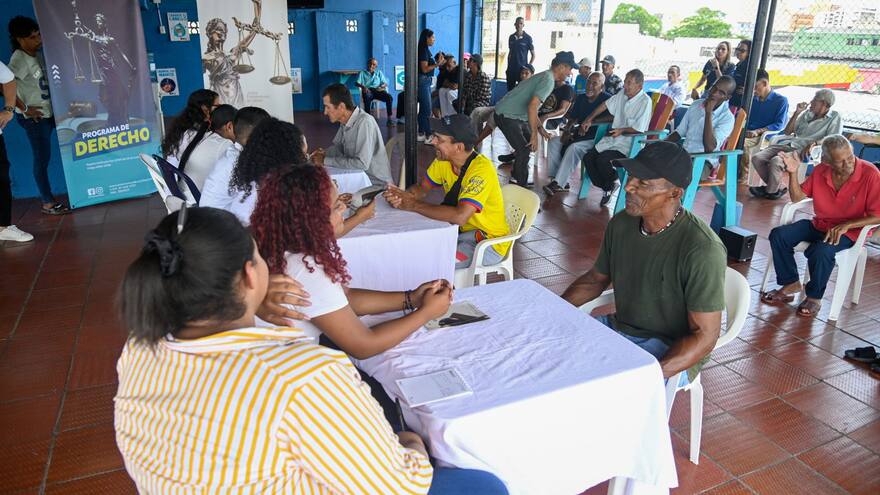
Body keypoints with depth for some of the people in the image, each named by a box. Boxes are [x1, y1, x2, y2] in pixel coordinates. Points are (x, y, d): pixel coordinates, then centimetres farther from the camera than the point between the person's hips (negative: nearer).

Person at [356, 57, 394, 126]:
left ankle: (390, 118, -31)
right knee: (367, 97, -41)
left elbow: (385, 83, 16)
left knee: (389, 97, -30)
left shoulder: (379, 72, 29)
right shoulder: (362, 73, 22)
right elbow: (357, 83, 6)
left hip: (378, 90, 2)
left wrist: (383, 86, -9)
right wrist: (363, 87, -17)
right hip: (368, 90, -2)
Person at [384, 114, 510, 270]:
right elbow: (422, 188, 8)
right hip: (461, 231, 7)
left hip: (489, 240, -7)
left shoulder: (482, 169, -28)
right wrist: (402, 196, -16)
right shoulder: (443, 160, -4)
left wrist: (415, 205, -28)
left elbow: (460, 216, -37)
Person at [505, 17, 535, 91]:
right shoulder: (511, 37, 8)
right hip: (511, 69, 4)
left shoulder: (527, 38, -4)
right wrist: (508, 67, 11)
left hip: (522, 69, -4)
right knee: (510, 90, 7)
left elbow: (533, 55, 0)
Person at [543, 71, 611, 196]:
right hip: (579, 135, 8)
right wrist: (566, 131, -6)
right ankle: (555, 178, -16)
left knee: (574, 147, -33)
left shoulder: (607, 99, -9)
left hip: (596, 138, -8)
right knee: (553, 142, -9)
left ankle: (559, 184, -33)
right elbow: (572, 118, 14)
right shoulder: (581, 98, 12)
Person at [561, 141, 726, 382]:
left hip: (672, 352, -7)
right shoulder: (621, 223, -3)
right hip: (618, 327, 7)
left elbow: (705, 335, -20)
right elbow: (596, 278, 12)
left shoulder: (701, 249, -24)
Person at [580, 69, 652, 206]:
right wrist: (590, 119, 19)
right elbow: (605, 105, 22)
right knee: (588, 158, -8)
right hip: (613, 138, 8)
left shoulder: (645, 102, -15)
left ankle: (611, 184, 5)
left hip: (629, 144, -8)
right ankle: (608, 187, 6)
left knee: (602, 159, -28)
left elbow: (639, 129, -18)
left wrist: (622, 130, -16)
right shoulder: (622, 94, 7)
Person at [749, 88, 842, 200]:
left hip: (802, 150, -7)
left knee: (775, 161, -35)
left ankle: (771, 191, -8)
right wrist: (797, 113, 11)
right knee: (756, 158, -15)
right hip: (786, 144, 7)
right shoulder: (807, 113, 22)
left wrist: (814, 143, -27)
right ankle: (779, 187, 1)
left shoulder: (835, 118, 5)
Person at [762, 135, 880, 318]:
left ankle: (814, 297, -8)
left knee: (820, 251, -34)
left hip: (850, 230, -5)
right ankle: (791, 283, 4)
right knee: (778, 235, -12)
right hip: (819, 224, 5)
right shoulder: (820, 171, -4)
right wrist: (793, 172, -12)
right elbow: (797, 197, 3)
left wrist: (846, 226, -26)